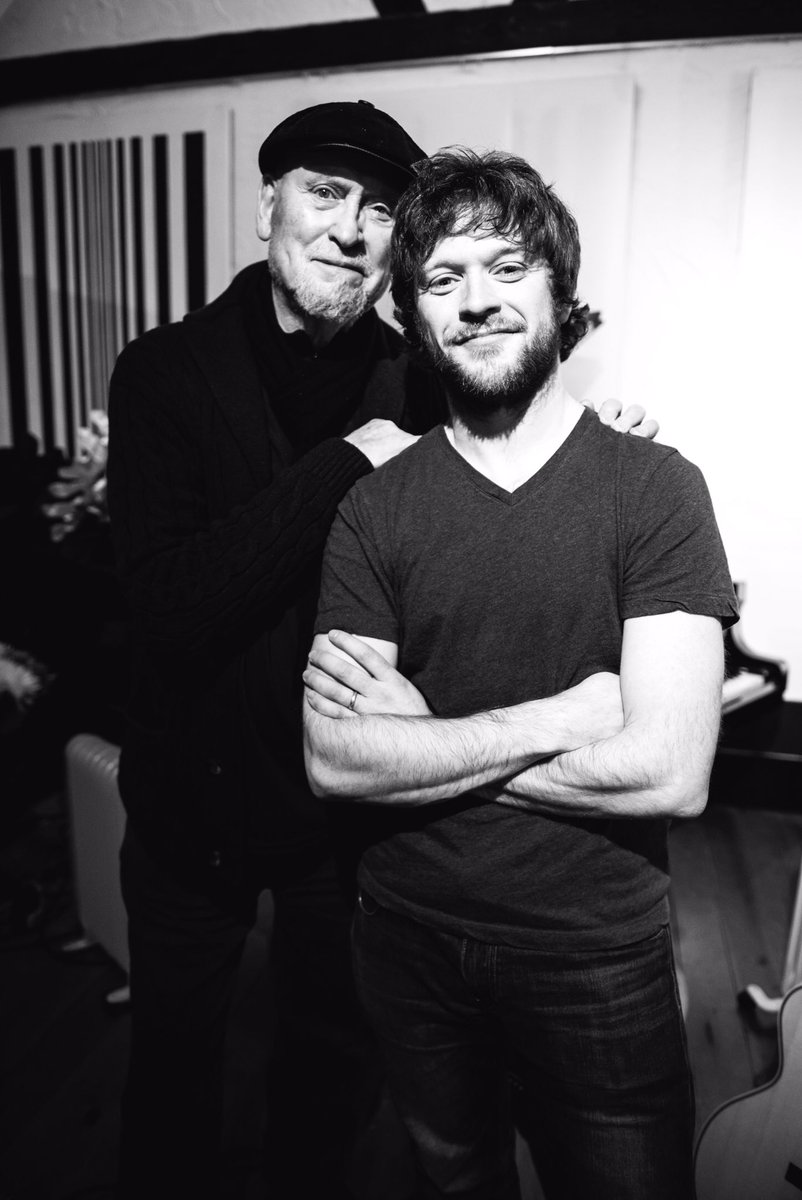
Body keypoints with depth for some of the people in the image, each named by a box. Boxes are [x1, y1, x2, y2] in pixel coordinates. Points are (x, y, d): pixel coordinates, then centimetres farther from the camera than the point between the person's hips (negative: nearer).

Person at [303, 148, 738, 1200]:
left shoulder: (655, 488, -13)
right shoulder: (376, 505, -6)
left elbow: (669, 773, -21)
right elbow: (335, 762, -14)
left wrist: (418, 735, -17)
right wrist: (561, 718, -22)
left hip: (596, 960, -2)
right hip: (408, 942, 3)